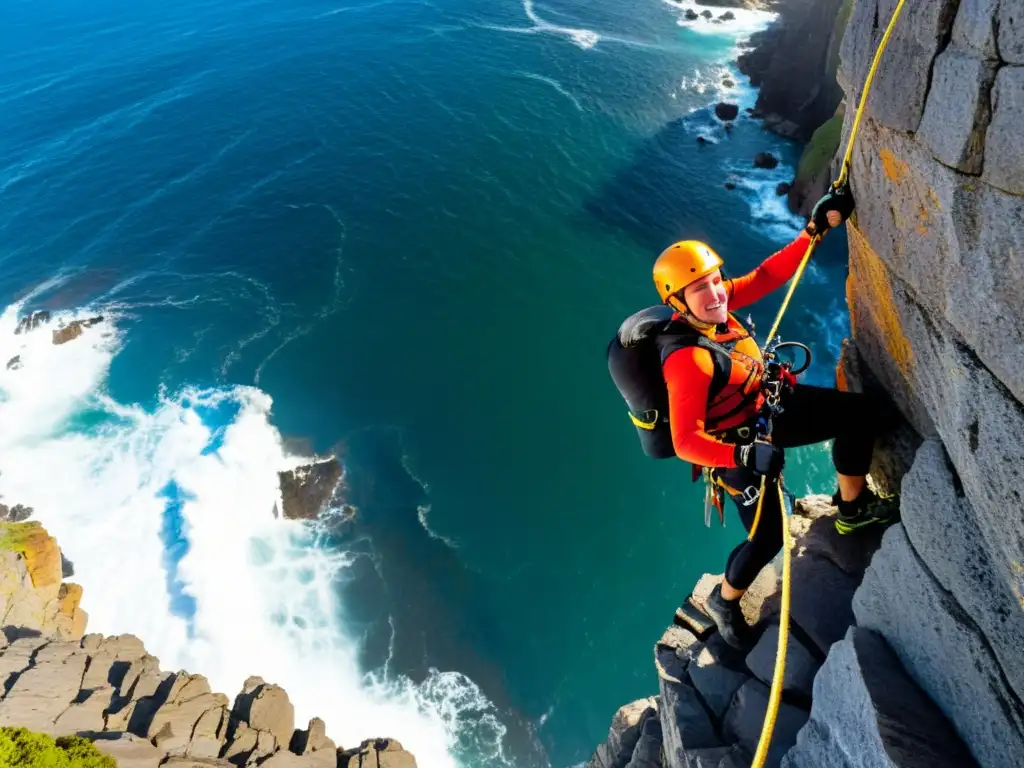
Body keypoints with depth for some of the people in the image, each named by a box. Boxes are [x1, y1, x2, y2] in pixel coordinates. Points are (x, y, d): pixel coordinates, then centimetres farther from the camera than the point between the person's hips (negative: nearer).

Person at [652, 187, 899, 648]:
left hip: (770, 405, 8)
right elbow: (686, 443, -36)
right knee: (766, 538, -8)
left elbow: (767, 276, -5)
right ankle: (723, 601, 25)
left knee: (865, 413, 8)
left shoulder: (713, 306, -15)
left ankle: (852, 507, 31)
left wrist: (816, 228, -10)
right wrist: (746, 455, -46)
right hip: (740, 442, -8)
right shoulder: (687, 361, -36)